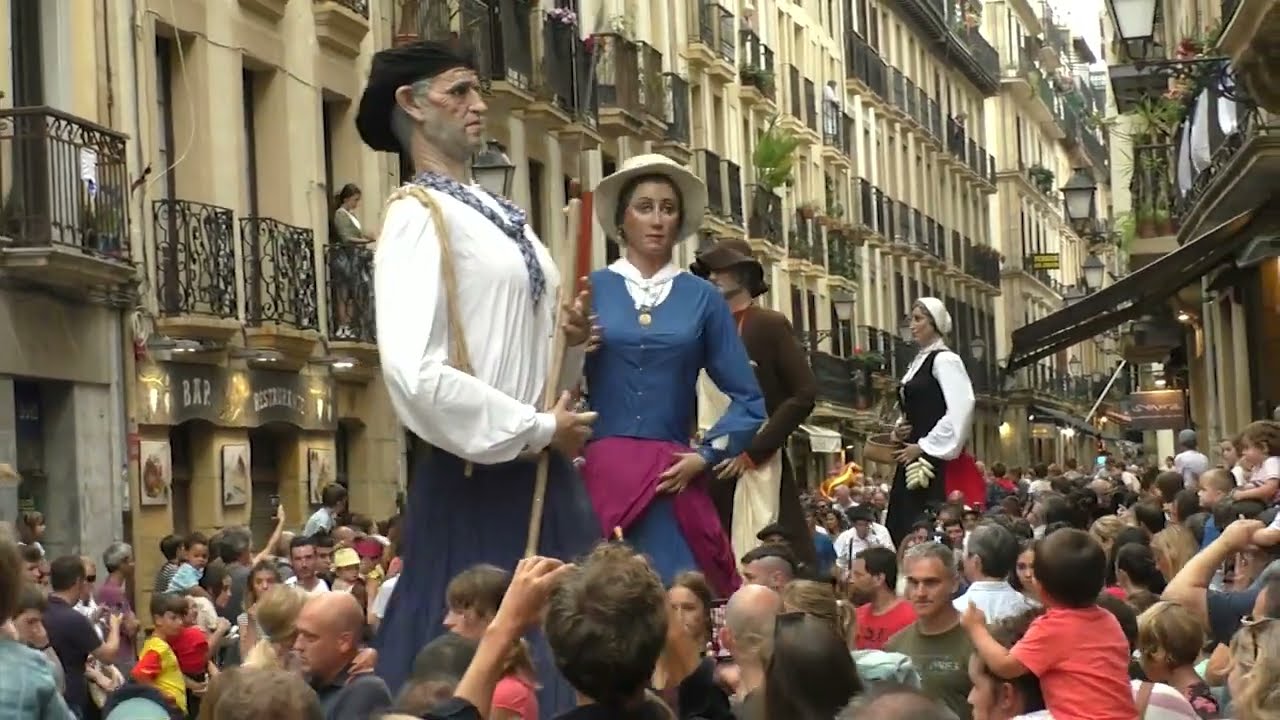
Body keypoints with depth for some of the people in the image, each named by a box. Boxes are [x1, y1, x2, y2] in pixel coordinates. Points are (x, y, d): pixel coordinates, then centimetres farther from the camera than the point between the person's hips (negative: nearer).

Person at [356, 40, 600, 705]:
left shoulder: (499, 216, 16)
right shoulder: (418, 217, -11)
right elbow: (414, 375, -24)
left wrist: (570, 339, 2)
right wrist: (539, 430, -15)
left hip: (542, 478, 8)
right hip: (478, 483, -8)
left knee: (555, 662, 10)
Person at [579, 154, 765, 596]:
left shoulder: (702, 298, 8)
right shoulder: (591, 290, 5)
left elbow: (749, 402, 8)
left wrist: (705, 456, -1)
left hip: (673, 480, 1)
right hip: (599, 474, -1)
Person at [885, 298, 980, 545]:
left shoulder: (945, 360, -8)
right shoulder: (917, 363, 19)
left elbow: (961, 409, -19)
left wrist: (924, 447, -15)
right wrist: (900, 429, 7)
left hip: (937, 460, -9)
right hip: (913, 460, 9)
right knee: (903, 528, 4)